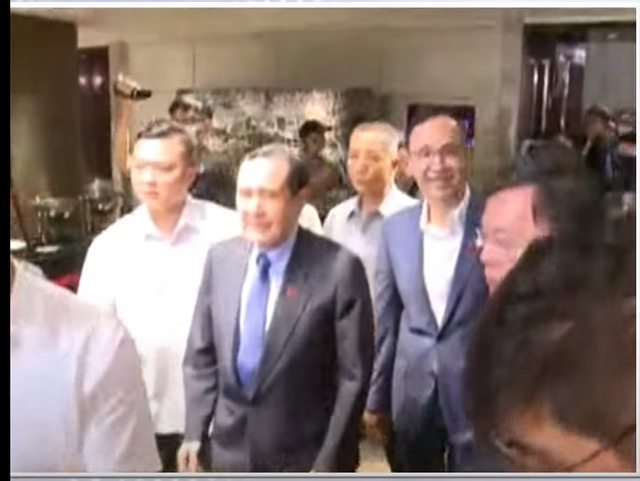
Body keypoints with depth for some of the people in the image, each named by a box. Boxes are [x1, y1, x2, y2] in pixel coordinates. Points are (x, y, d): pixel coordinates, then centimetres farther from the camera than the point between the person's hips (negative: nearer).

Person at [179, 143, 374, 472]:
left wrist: (329, 464, -12)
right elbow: (201, 356, 7)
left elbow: (353, 375, -12)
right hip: (231, 451, 4)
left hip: (303, 458, -4)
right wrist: (194, 432, 2)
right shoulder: (220, 259, -2)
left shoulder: (339, 268, -16)